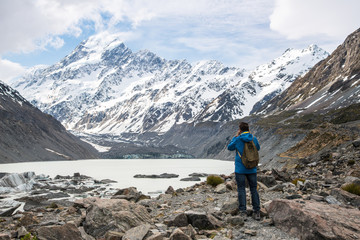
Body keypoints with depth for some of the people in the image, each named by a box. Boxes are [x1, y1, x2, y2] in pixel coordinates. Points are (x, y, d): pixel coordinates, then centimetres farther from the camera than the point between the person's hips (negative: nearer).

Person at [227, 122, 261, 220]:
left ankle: (243, 212, 3)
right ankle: (256, 212, 13)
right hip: (252, 169, 3)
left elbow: (229, 147, 7)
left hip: (240, 169, -3)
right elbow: (258, 148, 20)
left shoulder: (238, 139, -9)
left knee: (241, 190, 4)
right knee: (254, 189, 10)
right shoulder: (254, 139, 1)